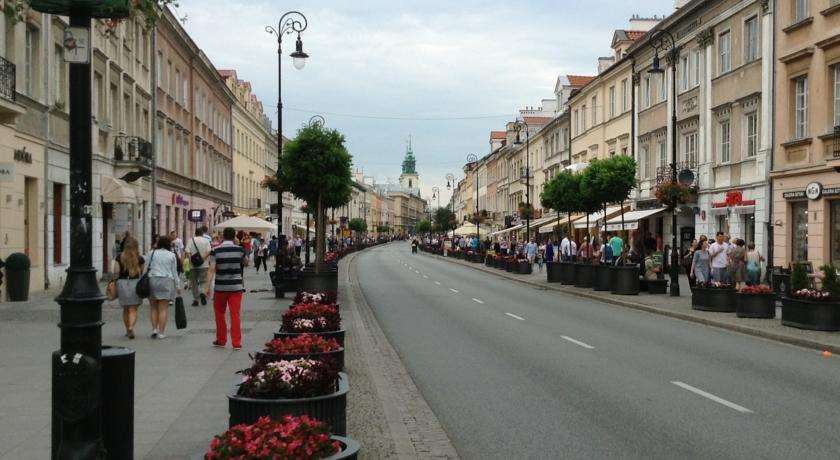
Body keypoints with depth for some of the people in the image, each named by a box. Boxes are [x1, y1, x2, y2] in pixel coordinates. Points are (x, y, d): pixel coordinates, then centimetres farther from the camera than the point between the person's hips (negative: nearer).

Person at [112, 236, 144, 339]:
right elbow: (142, 272, -2)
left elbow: (116, 271, -6)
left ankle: (128, 330, 24)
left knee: (125, 309, 17)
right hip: (135, 283, -1)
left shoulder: (120, 257, -3)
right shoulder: (139, 258, -4)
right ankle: (131, 327, -20)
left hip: (122, 283, 1)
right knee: (133, 309, 1)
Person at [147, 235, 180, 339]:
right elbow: (174, 272, 6)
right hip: (167, 281, -1)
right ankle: (161, 332, 0)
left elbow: (147, 268, 2)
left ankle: (154, 329, 4)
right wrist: (177, 286, 13)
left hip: (153, 280, 1)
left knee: (153, 307, 13)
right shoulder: (172, 255, 4)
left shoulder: (152, 253, 4)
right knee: (164, 308, 0)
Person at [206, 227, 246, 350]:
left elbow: (212, 269, -11)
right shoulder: (240, 250, -1)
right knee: (235, 314, 0)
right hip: (236, 286, 1)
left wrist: (208, 286, -10)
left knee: (219, 313, 14)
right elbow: (244, 263, 17)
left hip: (220, 287, -1)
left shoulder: (215, 251, -5)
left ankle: (221, 340, 21)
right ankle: (236, 343, -3)